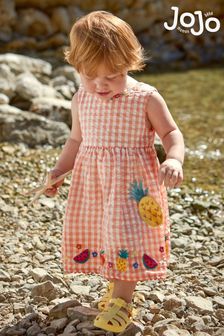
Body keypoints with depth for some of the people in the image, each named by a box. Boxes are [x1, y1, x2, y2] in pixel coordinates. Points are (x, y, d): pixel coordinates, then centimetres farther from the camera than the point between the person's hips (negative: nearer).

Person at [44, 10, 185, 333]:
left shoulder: (146, 98, -11)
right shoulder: (81, 100, 3)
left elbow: (171, 133, -4)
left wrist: (174, 160, -23)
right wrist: (58, 170, 6)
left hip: (133, 183, -5)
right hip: (92, 182, 5)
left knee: (128, 234, -6)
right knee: (97, 232, 11)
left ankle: (122, 300, 8)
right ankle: (116, 284, 31)